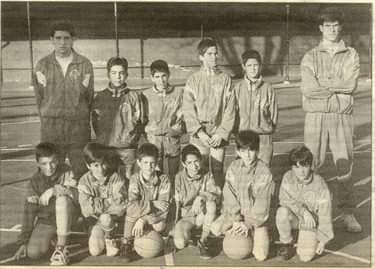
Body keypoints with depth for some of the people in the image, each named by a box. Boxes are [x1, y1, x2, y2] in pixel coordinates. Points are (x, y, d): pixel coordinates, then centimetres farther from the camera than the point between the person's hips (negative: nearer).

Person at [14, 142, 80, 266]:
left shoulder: (66, 171, -12)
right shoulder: (34, 181, -7)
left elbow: (77, 195, -22)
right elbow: (29, 211, -6)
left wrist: (54, 190, -34)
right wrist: (23, 241, -6)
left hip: (67, 216, -2)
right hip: (45, 220, 3)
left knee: (62, 199, -34)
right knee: (32, 252, -18)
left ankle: (61, 248, -26)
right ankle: (51, 238, 20)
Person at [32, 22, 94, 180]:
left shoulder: (85, 64, 4)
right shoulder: (42, 65, 6)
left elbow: (88, 96, 6)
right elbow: (39, 97, 10)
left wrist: (81, 119, 5)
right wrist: (48, 120, 10)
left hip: (79, 126, 0)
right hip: (50, 126, 1)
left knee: (82, 172, 0)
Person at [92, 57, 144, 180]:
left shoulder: (133, 96, 5)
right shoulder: (100, 97, 9)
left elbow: (138, 122, 6)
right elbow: (96, 123, 11)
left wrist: (129, 140, -3)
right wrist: (104, 140, 1)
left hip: (127, 149, -1)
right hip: (105, 148, 1)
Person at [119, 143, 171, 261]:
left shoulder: (163, 179, -13)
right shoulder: (135, 179, -12)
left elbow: (164, 206, -19)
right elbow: (132, 204, -25)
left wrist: (143, 220, -28)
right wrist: (153, 204, -33)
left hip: (156, 217, 0)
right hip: (139, 217, 0)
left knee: (160, 226, -33)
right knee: (133, 210, -31)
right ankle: (127, 243, -15)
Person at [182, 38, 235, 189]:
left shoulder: (225, 79, 3)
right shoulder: (193, 80, 2)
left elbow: (229, 110, 0)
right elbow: (188, 110, -3)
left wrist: (221, 133, -8)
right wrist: (200, 132, -12)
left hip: (218, 134, 0)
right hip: (198, 135, 0)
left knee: (218, 171, 3)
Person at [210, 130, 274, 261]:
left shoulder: (264, 171, -13)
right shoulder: (233, 168, -5)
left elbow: (262, 203, -14)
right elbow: (230, 197, -8)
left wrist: (249, 224, -18)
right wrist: (236, 220, -17)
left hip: (256, 217, -2)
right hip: (234, 212, 3)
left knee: (260, 255, -15)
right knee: (215, 228, -23)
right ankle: (238, 235, 7)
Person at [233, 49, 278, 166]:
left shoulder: (267, 88, 2)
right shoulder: (238, 87, 2)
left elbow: (274, 113, 8)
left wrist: (268, 128, 2)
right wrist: (236, 129, 1)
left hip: (263, 136, 0)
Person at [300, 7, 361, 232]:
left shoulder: (351, 55, 9)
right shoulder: (311, 57, 7)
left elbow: (351, 84, -7)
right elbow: (308, 89, -8)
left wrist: (322, 83, -7)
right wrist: (338, 88, -7)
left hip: (342, 116, 1)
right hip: (316, 116, 0)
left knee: (345, 165, 2)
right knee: (312, 165, 0)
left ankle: (349, 214, 10)